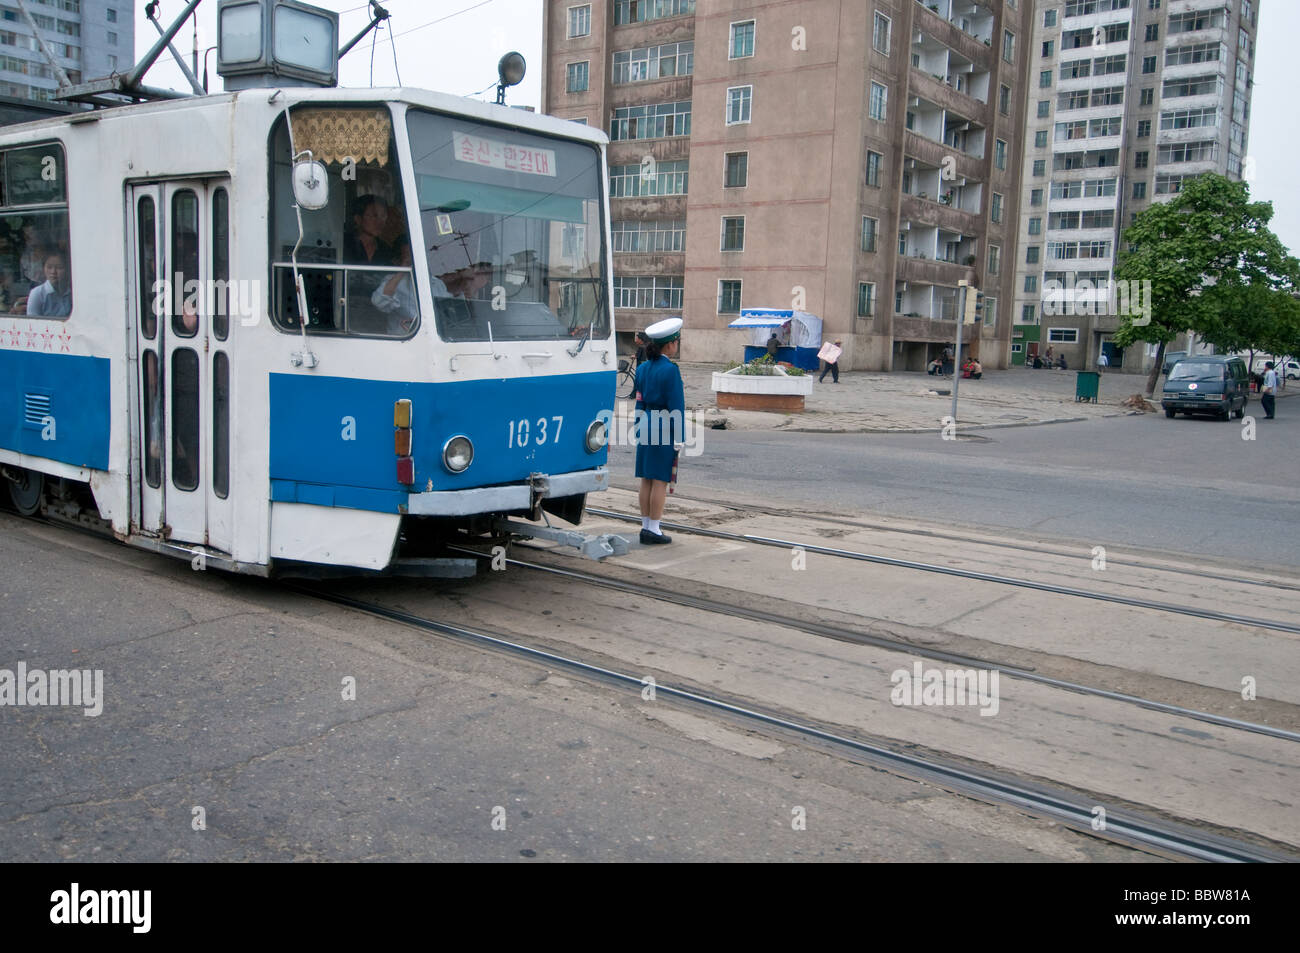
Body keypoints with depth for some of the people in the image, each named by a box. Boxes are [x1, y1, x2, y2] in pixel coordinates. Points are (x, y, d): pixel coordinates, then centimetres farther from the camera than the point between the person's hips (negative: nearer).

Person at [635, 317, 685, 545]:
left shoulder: (642, 368, 9)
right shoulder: (670, 370, -12)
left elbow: (638, 403, 12)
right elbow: (676, 406, -13)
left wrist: (639, 432, 17)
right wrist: (680, 438, -9)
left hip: (646, 427, 7)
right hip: (665, 430, -7)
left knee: (646, 480, 10)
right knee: (661, 480, -2)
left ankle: (646, 527, 16)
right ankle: (653, 529, 1)